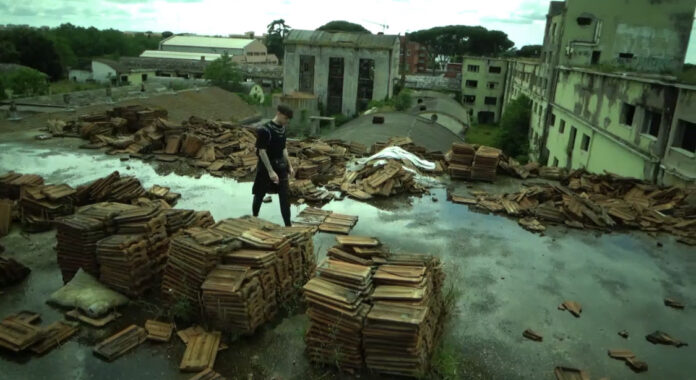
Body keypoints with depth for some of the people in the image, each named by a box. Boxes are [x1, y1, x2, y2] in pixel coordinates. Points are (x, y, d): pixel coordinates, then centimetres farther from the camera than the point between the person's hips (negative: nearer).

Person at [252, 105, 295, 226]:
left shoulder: (282, 128, 5)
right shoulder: (265, 130, -19)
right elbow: (261, 152, -21)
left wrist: (289, 166, 12)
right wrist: (270, 171, -23)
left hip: (280, 166, 6)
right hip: (265, 167, -6)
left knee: (285, 196, 3)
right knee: (259, 195, 10)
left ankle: (288, 225, 8)